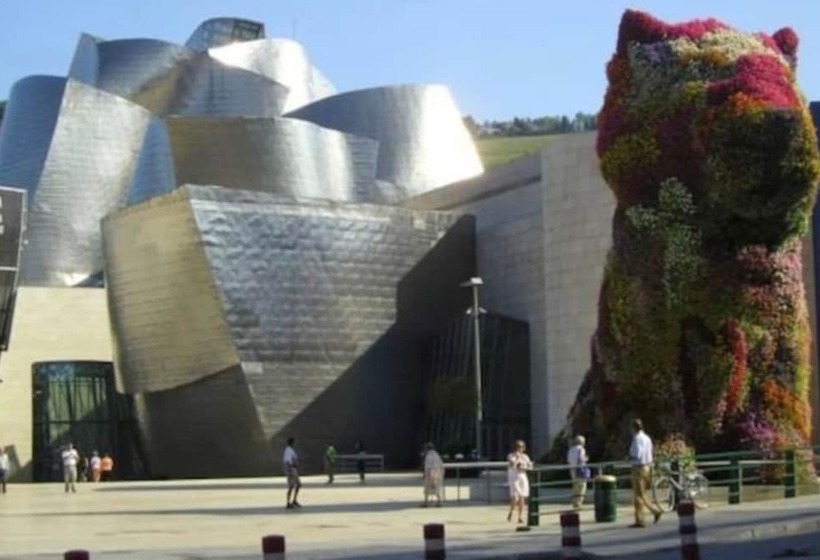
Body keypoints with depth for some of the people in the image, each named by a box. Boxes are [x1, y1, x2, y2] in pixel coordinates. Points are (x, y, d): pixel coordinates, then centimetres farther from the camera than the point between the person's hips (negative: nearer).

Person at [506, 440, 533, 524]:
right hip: (514, 479, -4)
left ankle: (520, 517, 5)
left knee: (521, 498, -1)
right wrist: (517, 457, -14)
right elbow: (512, 465, -16)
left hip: (523, 478, 4)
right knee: (515, 498, -15)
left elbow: (530, 467, 8)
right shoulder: (511, 456, -1)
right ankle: (510, 512, 10)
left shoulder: (525, 457, 11)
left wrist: (523, 468, -8)